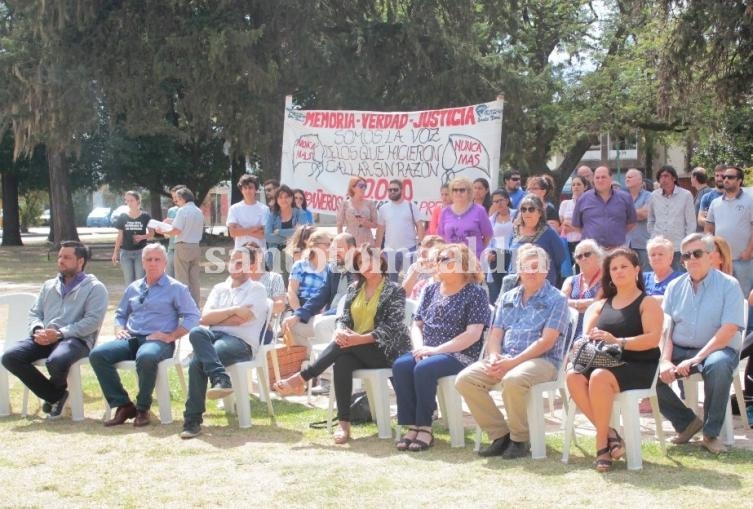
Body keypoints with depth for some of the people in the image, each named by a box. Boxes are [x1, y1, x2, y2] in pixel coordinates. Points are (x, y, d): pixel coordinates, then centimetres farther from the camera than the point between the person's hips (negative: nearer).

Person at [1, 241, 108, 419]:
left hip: (76, 339, -6)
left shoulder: (94, 288, 4)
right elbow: (34, 313, 21)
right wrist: (37, 330, -5)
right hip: (44, 339, 6)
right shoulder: (49, 285, 26)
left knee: (56, 361, -39)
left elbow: (93, 320, -9)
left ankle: (56, 391, 2)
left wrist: (60, 334, -18)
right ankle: (54, 396, -4)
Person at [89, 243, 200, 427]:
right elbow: (120, 313, 31)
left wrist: (170, 337, -12)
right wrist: (119, 329, 8)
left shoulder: (176, 288, 5)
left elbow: (192, 316, -2)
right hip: (131, 339, 6)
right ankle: (123, 405, -17)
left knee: (146, 357, -42)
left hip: (158, 341, -6)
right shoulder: (133, 288, 21)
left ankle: (142, 409, -21)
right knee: (97, 354, -21)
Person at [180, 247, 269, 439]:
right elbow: (205, 318, 7)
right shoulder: (219, 288, 25)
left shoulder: (257, 289, 10)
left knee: (198, 360, -31)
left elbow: (240, 319, -7)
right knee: (196, 332, -34)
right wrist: (233, 310, -2)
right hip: (214, 336, 5)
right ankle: (221, 379, -43)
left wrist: (216, 317, 4)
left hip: (241, 342, -5)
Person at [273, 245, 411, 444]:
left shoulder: (394, 290, 0)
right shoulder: (354, 289, 16)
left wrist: (360, 338, -26)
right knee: (342, 361, -33)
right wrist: (340, 331, -19)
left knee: (343, 347, -33)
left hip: (383, 350, -4)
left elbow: (392, 327, -12)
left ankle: (301, 378, -30)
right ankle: (343, 423, -35)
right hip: (356, 351, 4)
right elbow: (344, 318, 9)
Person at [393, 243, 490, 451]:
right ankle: (412, 426, -23)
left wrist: (437, 349, -17)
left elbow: (473, 334, -12)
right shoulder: (431, 290, 17)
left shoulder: (475, 293, -2)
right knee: (400, 365, -25)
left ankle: (425, 427, -22)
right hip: (427, 352, 6)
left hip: (459, 355, -6)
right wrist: (419, 347, -5)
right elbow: (417, 325, 18)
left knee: (423, 369, -33)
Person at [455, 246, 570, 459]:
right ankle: (500, 434, -8)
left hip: (542, 360, -6)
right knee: (465, 379, -18)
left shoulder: (556, 300, 0)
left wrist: (513, 362, -18)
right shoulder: (508, 298, 19)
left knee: (512, 380, -38)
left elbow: (546, 341, -10)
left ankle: (520, 439, -16)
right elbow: (495, 334, 16)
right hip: (504, 359, 6)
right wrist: (494, 357, -8)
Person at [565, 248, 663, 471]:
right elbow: (585, 336, 16)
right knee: (573, 376, -27)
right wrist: (591, 340, -10)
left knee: (599, 377, -36)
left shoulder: (647, 303, 5)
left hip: (638, 367, -5)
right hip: (605, 362, 5)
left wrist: (618, 342, -22)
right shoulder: (602, 305, 23)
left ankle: (602, 443, -24)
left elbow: (653, 338, -11)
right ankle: (609, 433, -21)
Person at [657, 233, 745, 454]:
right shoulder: (675, 287, 10)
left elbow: (729, 330, -14)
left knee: (717, 365, -38)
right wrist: (665, 361, -14)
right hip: (679, 350, 4)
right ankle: (686, 422, 0)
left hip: (717, 349, -4)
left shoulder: (728, 285, -4)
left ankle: (710, 433, -20)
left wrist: (696, 359, -23)